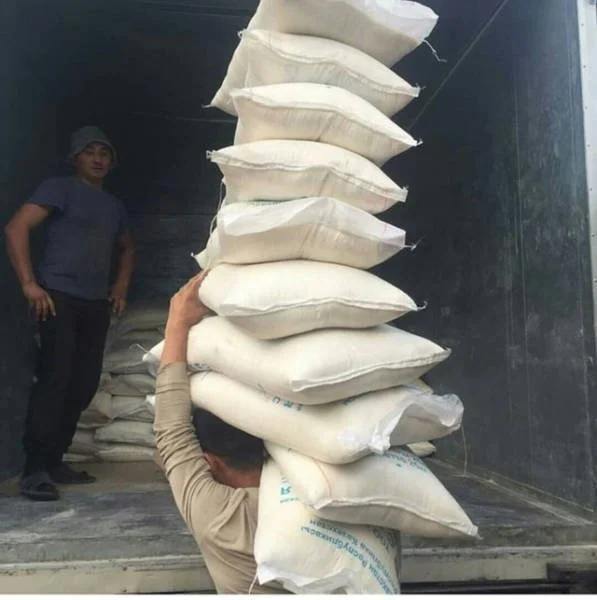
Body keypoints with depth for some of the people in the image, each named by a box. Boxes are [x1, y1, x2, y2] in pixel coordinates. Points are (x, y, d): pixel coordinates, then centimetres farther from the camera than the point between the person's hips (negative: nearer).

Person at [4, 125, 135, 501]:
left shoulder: (115, 206, 20)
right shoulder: (60, 189, 2)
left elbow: (127, 248, 35)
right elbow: (16, 228, -8)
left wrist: (122, 285, 18)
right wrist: (29, 283, -15)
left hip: (96, 305, 7)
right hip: (59, 298, -6)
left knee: (84, 384, 5)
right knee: (55, 379, -13)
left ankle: (54, 462, 15)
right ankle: (35, 469, -7)